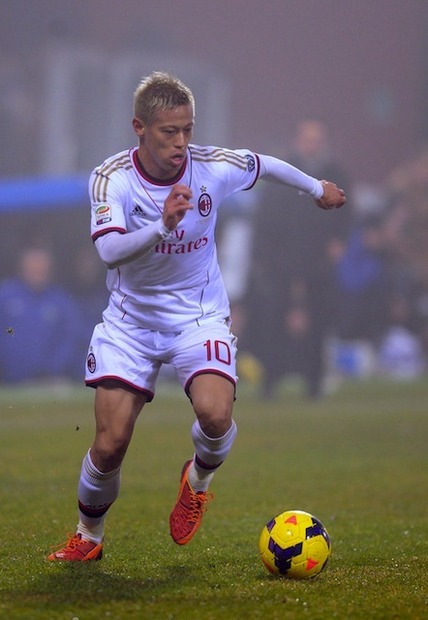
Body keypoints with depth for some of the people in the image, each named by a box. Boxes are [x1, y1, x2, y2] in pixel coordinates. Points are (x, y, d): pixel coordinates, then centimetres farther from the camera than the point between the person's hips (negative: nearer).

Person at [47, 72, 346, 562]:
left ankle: (199, 477, 9)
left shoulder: (213, 167, -13)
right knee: (110, 444, -8)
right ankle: (88, 536, 21)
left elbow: (265, 164, 9)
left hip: (198, 315, 0)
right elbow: (110, 250, -32)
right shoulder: (111, 178, -18)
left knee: (214, 413, -27)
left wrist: (317, 187, 26)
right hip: (130, 320, 0)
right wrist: (162, 226, -49)